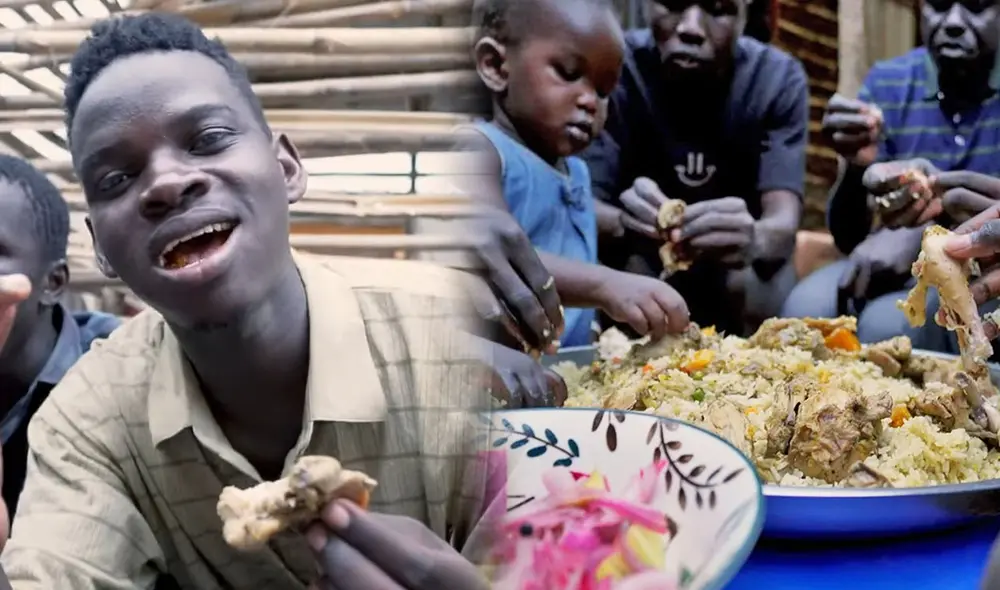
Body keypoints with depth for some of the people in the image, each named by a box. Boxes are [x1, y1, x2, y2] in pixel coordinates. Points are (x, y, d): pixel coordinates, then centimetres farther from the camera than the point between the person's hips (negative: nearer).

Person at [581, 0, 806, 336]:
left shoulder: (778, 79, -18)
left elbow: (784, 221, -28)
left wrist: (754, 239, -53)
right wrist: (623, 222, -49)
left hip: (739, 267, 0)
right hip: (642, 258, 0)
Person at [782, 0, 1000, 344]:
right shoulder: (887, 83, 1)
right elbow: (847, 238, -2)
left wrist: (923, 233, -27)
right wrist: (857, 166, -21)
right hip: (904, 268, 2)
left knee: (886, 325, -31)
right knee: (806, 309, -27)